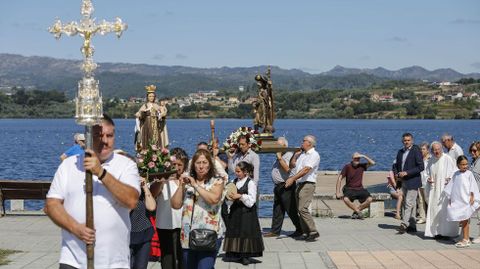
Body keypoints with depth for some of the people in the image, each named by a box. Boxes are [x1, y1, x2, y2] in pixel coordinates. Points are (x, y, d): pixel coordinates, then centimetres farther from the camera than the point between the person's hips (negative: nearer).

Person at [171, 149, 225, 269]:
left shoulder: (217, 182, 2)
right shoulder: (187, 183, 12)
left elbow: (214, 199, -19)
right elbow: (175, 205, 5)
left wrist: (196, 185, -12)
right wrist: (181, 185, -4)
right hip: (188, 237, 5)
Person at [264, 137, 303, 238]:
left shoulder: (289, 155, -11)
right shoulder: (280, 156, 18)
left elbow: (287, 168, -25)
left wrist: (280, 158, -21)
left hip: (286, 186, -9)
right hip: (278, 186, 9)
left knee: (291, 210, -4)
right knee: (277, 210, 10)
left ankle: (300, 230, 5)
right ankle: (275, 231, 14)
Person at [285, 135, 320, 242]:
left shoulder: (314, 155, -8)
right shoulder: (301, 154, 20)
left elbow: (306, 169, -21)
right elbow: (292, 166, 27)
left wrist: (292, 178, -28)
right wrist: (295, 155, 13)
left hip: (307, 184, -9)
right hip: (299, 184, 9)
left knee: (303, 209, -18)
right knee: (300, 210, 6)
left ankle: (314, 232, -14)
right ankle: (305, 233, 10)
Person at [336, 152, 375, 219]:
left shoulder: (361, 166, 6)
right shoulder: (347, 167, -2)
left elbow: (373, 163, -4)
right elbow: (340, 178, -4)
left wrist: (364, 156, -10)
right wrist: (338, 192, -11)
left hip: (360, 189, 2)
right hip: (349, 189, -2)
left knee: (369, 199, -25)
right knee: (346, 199, -35)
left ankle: (356, 212, -10)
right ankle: (358, 212, -18)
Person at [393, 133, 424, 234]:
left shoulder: (416, 151, -8)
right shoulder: (400, 152, 12)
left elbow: (421, 167, -14)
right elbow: (396, 165, 22)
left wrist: (407, 173, -18)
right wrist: (396, 173, 0)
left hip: (413, 182, -7)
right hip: (404, 182, 7)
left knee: (409, 204, -11)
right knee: (409, 204, 12)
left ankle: (404, 225, -14)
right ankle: (412, 225, 18)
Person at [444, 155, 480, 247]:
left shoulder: (469, 173, -1)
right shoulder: (456, 174, 10)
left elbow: (472, 187, -2)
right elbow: (451, 186, 14)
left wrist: (472, 197, -9)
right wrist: (450, 198, 12)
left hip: (466, 200, -4)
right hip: (456, 201, 4)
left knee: (465, 220, -4)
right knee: (462, 221, 6)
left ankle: (465, 239, 0)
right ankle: (466, 239, 13)